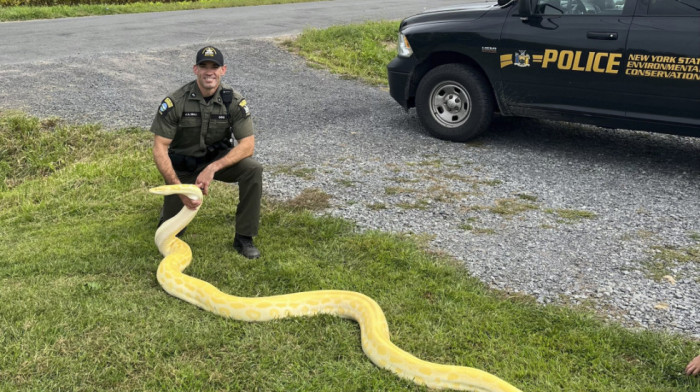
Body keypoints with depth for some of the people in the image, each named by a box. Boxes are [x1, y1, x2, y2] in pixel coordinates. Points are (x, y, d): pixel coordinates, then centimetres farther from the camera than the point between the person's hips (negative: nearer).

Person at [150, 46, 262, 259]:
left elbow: (248, 145, -21)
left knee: (253, 170, -28)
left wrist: (213, 168, -34)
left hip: (218, 158, 1)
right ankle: (171, 204, 37)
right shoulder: (175, 102, -22)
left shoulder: (234, 101, -17)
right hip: (183, 165, -1)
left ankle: (244, 238, -15)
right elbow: (159, 149, -21)